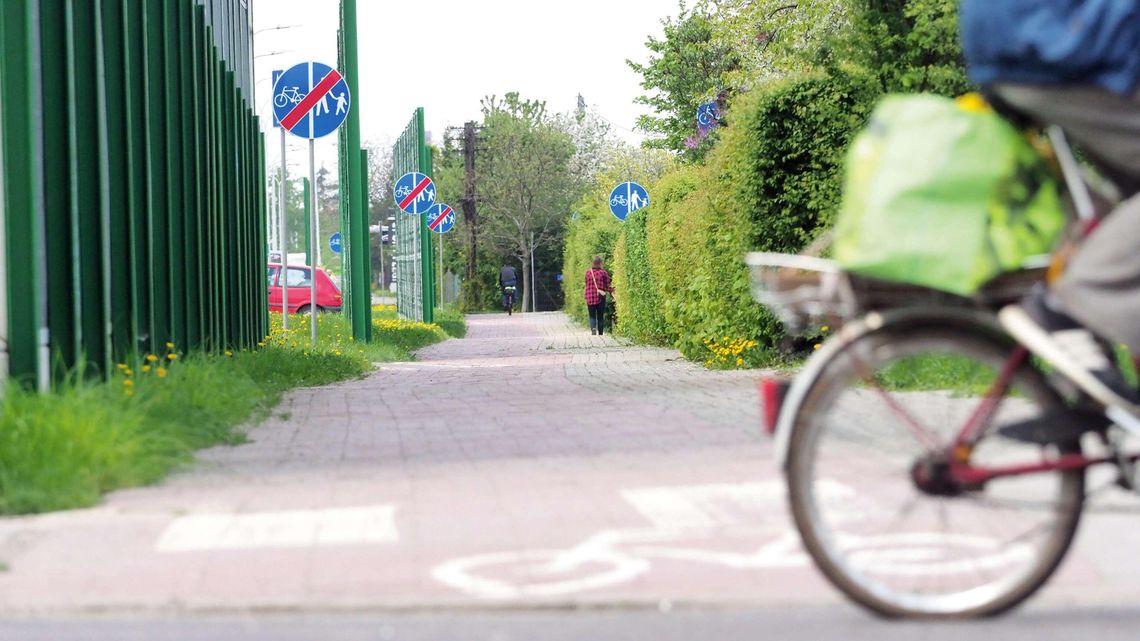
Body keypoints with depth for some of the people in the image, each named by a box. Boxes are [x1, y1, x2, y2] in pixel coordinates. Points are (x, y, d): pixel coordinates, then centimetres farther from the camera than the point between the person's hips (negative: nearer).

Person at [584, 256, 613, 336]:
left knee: (592, 316, 5)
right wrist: (612, 291, 10)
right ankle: (600, 333, 11)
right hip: (600, 297, -1)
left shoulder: (588, 272, 2)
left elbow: (586, 286, 8)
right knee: (600, 316, 9)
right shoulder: (603, 273, -7)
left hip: (590, 297, 1)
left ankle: (593, 328, -20)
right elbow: (607, 286, -3)